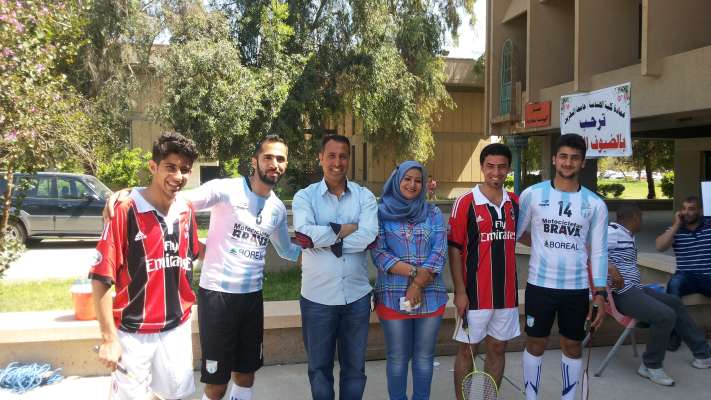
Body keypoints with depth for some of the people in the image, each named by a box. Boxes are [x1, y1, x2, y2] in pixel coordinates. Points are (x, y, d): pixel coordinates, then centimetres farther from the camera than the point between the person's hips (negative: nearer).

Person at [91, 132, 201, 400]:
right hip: (133, 332, -5)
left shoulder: (187, 212, 1)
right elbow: (101, 278, -14)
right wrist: (109, 338, -14)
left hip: (178, 327, 5)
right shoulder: (125, 211, -15)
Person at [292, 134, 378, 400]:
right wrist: (346, 229, -15)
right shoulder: (305, 196, -2)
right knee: (319, 368, 15)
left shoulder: (365, 196, 1)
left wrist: (322, 238, -15)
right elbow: (305, 231, -22)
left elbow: (368, 237, -16)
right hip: (317, 298, -1)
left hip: (356, 297, 1)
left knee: (354, 367, 16)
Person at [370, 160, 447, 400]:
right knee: (397, 358, 9)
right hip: (393, 296, -2)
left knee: (424, 356, 12)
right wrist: (414, 271, -16)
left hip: (430, 296, 2)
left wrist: (418, 284, -14)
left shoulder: (433, 213, 7)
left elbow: (439, 253, -2)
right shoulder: (381, 212, 1)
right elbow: (378, 254, -7)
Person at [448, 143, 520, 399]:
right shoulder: (466, 202, -10)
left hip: (506, 292, 5)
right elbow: (454, 249, -10)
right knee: (467, 350, 7)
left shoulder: (515, 203, 5)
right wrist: (459, 291, -13)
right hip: (474, 293, -5)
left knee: (497, 349, 15)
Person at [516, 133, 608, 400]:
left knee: (572, 346, 13)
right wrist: (544, 244, -1)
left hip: (577, 288, 1)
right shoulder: (532, 194, -4)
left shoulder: (595, 204, 0)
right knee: (536, 343, 10)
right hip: (540, 284, -1)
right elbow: (516, 233, 7)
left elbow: (598, 252, 2)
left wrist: (600, 293, -2)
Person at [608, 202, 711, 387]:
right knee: (666, 315, -25)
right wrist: (610, 268, -34)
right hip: (622, 294, -12)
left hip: (634, 289, 12)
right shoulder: (612, 231, -14)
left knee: (675, 303, 18)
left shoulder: (628, 235, 19)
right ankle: (651, 366, -6)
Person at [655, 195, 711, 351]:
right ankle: (675, 332, -21)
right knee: (674, 283, -33)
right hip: (687, 277, 0)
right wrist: (676, 225, -8)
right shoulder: (675, 229, 9)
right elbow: (660, 247, -8)